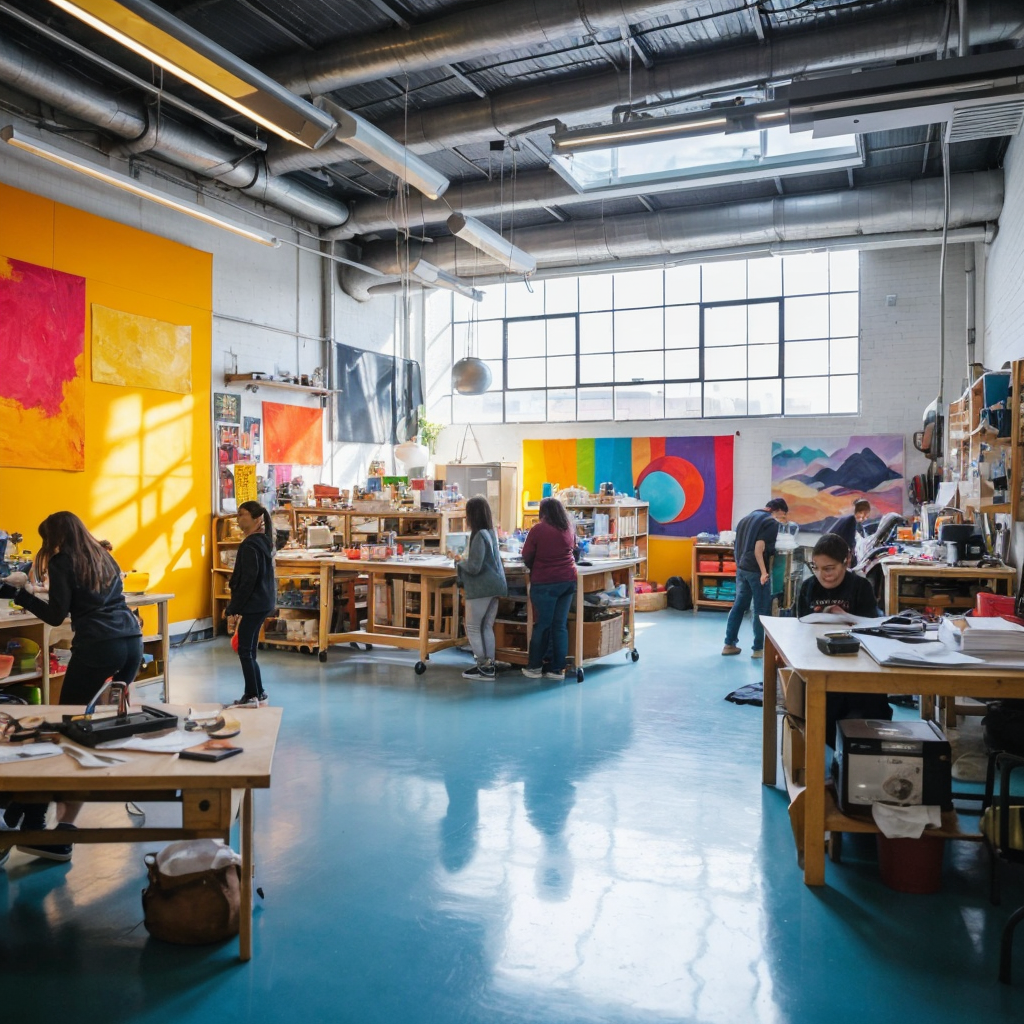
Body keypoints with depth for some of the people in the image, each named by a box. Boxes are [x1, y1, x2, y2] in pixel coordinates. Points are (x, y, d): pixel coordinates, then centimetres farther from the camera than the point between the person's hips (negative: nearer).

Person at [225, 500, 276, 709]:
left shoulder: (249, 545, -17)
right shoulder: (263, 542, 13)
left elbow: (248, 581, -21)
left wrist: (233, 609, -17)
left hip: (253, 604, -10)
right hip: (262, 602, 10)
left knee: (245, 651, -2)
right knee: (249, 650, 15)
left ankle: (252, 696, 5)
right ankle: (257, 694, 20)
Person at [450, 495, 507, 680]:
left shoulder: (479, 535, -19)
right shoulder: (491, 532, 9)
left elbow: (474, 567, -21)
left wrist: (458, 560, -5)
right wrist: (462, 558, 15)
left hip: (481, 588, -9)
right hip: (494, 585, 9)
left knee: (472, 627, 3)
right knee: (486, 627, 14)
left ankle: (484, 666, 5)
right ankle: (489, 665, 17)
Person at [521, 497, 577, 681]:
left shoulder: (538, 529, -10)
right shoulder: (569, 528, 5)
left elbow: (527, 556, -3)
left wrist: (534, 568, 15)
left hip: (545, 583, -4)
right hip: (568, 580, 4)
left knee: (542, 624, 5)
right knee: (560, 625, 8)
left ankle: (534, 666, 15)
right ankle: (558, 668, 11)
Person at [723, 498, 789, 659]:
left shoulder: (747, 518, 15)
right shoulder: (771, 522, -10)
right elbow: (759, 548, -21)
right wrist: (763, 572, -21)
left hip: (741, 568, 8)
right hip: (756, 570, -8)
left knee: (739, 605, 14)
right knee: (762, 610, 2)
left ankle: (729, 644, 17)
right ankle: (759, 649, 6)